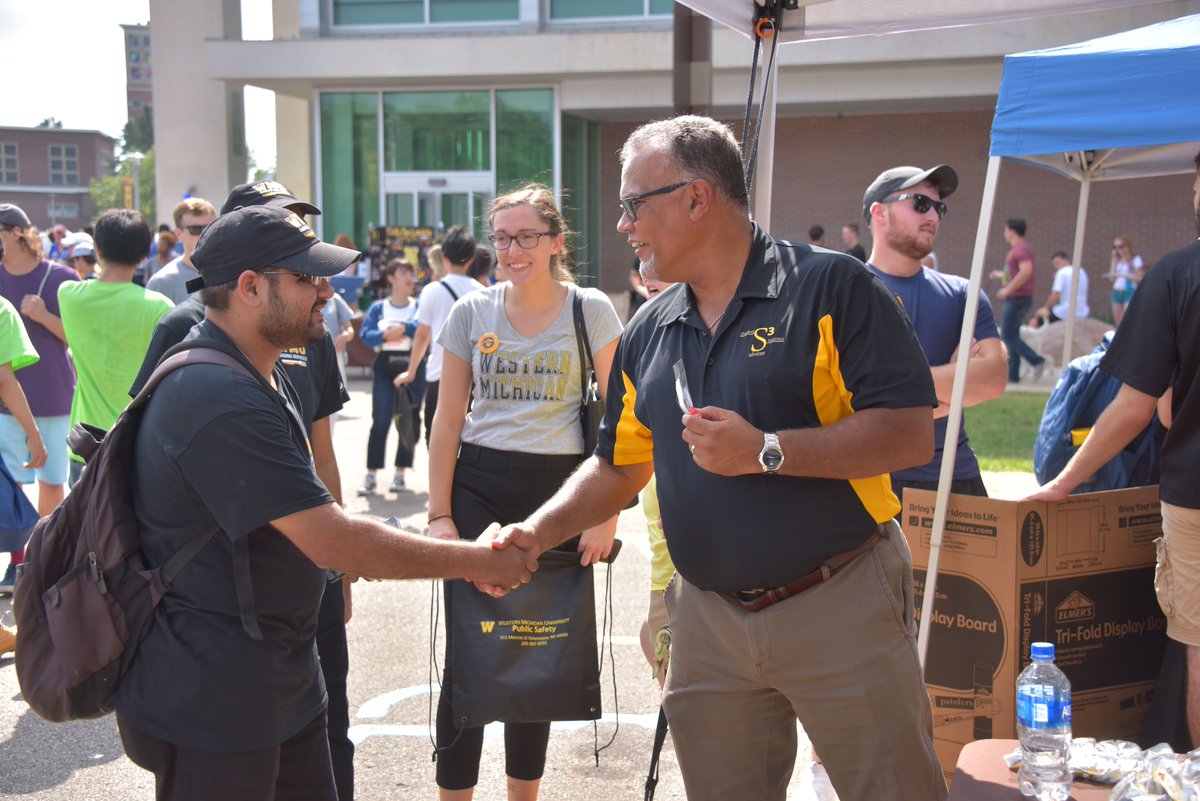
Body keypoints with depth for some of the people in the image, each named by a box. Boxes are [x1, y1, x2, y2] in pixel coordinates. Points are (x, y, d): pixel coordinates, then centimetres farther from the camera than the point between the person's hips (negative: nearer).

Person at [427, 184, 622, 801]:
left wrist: (605, 515, -8)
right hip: (478, 485, 1)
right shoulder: (471, 312, 3)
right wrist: (439, 514, -1)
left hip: (558, 491, 0)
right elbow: (448, 419, 4)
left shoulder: (590, 310, -2)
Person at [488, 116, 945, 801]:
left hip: (840, 606, -5)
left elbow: (911, 435, -15)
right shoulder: (647, 334, 10)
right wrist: (538, 533, 2)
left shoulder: (832, 287, -9)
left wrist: (767, 451, -22)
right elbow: (620, 467, 17)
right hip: (708, 617, 5)